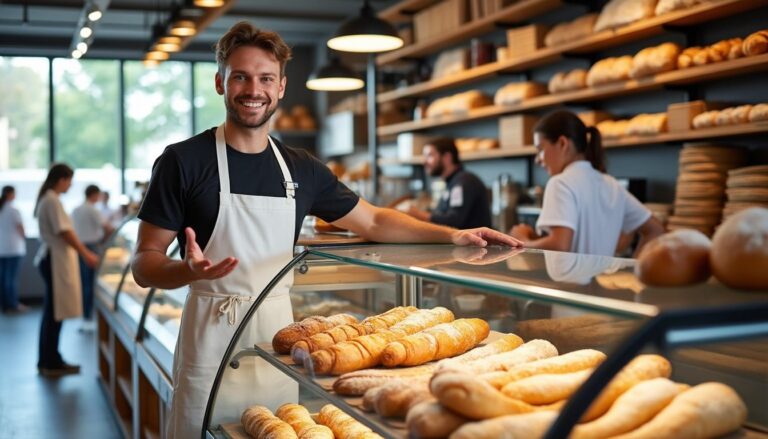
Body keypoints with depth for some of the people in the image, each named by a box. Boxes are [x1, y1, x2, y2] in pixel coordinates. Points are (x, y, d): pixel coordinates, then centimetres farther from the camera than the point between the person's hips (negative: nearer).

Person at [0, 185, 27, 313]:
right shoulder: (13, 210, -12)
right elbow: (20, 228, -6)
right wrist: (23, 238, 13)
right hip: (13, 247, -6)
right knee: (12, 277, -1)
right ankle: (13, 305, 3)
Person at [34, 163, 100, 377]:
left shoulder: (47, 199, 15)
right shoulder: (52, 201, -15)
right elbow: (64, 232, -18)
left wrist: (84, 251, 19)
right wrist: (85, 254, -11)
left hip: (51, 257, 10)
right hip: (55, 259, -10)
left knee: (52, 312, 13)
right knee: (54, 313, -4)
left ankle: (49, 360, 19)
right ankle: (51, 363, 2)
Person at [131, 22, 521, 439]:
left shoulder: (302, 168, 6)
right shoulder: (183, 161, -7)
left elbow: (372, 221, 14)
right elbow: (144, 264, -8)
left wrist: (452, 234, 2)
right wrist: (190, 269, -30)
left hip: (279, 332, 4)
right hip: (213, 338, -4)